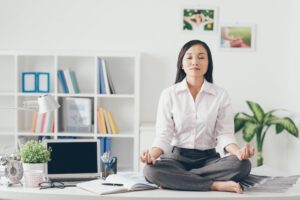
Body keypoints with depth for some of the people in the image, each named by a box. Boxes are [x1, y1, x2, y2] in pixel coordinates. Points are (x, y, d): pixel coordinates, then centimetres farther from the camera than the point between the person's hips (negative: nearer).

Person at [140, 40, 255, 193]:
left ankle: (176, 178, -22)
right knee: (151, 170, -34)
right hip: (178, 157, -1)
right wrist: (152, 155, -26)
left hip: (209, 158, 1)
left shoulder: (220, 95, 2)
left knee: (242, 165, -30)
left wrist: (238, 151, -26)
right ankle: (217, 185, -27)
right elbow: (163, 134, -4)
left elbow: (225, 134, -3)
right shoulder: (169, 94, 1)